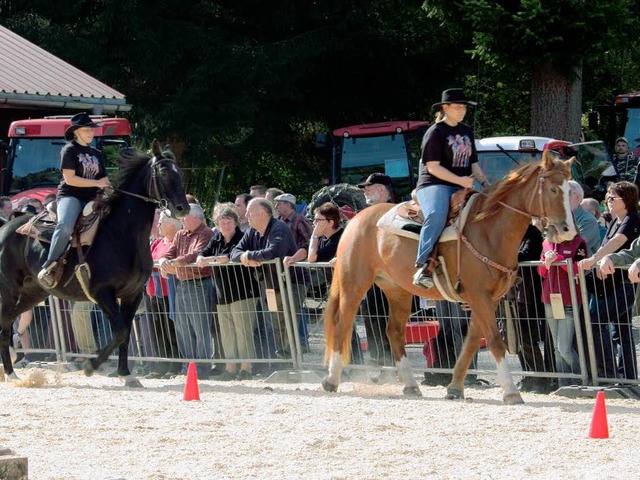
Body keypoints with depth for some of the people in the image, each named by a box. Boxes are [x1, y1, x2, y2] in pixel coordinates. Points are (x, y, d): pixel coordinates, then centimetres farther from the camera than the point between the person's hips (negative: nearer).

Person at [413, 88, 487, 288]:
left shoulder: (467, 131, 21)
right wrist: (459, 180, -19)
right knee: (436, 216, -37)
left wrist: (484, 183, 7)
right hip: (434, 185, -8)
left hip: (462, 188, 8)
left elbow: (473, 164, 24)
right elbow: (433, 167, -11)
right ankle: (423, 265, -43)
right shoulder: (435, 132, -3)